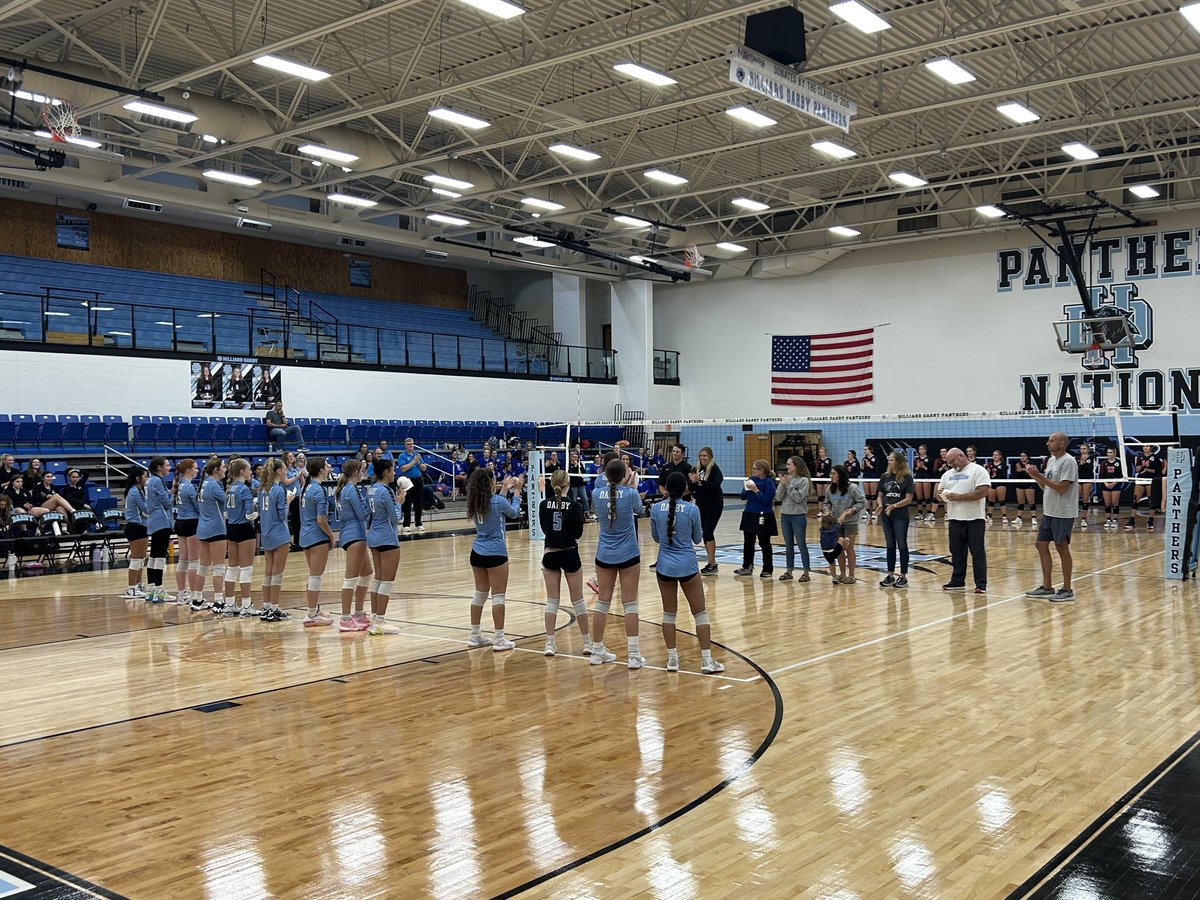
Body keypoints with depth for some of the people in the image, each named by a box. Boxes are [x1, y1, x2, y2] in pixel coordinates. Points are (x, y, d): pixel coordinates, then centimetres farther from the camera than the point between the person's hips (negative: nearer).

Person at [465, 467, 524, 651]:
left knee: (479, 594, 16)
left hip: (477, 552, 7)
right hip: (495, 553, -7)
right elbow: (514, 513, 4)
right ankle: (499, 639, 0)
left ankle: (475, 635, 22)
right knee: (498, 596, -1)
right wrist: (517, 491, 14)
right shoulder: (498, 501, -16)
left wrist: (504, 490, 25)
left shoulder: (474, 503, 2)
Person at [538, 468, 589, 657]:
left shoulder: (544, 505, -3)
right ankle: (587, 642, 14)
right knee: (578, 599, 8)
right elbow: (578, 533, -4)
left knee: (552, 600, 8)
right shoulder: (574, 505, -11)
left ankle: (550, 643, 3)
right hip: (570, 554, -2)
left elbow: (544, 529, 8)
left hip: (550, 555, 2)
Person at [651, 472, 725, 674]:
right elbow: (698, 539, 3)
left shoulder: (656, 509, -4)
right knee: (700, 613, 6)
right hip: (687, 566, -3)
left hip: (665, 566, 3)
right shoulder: (692, 509, -11)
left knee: (669, 613, 13)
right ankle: (707, 660, 3)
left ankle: (672, 659, 13)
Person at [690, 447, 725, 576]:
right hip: (701, 504, 6)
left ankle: (712, 564, -9)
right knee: (704, 532, 9)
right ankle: (712, 562, 19)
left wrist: (700, 480, -31)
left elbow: (715, 486, -23)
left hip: (714, 505, -6)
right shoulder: (697, 469, 6)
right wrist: (693, 481, -12)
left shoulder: (714, 469, -11)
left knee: (708, 532, -12)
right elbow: (693, 487, 9)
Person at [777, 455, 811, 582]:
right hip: (785, 515, 5)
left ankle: (806, 572, 6)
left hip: (799, 516, -5)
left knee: (802, 544, 0)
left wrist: (789, 484, -16)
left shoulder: (804, 480, -9)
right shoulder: (786, 478, 6)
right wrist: (782, 484, -12)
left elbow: (798, 498, -17)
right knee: (788, 545, 11)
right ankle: (789, 571, 17)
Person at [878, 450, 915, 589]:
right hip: (886, 515, 5)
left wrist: (894, 506, -20)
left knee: (902, 545, 2)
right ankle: (890, 575, 16)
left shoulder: (907, 477, -7)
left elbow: (908, 499, -10)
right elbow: (880, 495, 10)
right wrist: (880, 504, -10)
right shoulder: (885, 476, 7)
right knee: (890, 546, 10)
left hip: (901, 516, -5)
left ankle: (903, 576, 9)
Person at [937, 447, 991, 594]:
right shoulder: (947, 474, 16)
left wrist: (959, 497, -18)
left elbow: (982, 492, -17)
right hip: (955, 519, 6)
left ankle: (981, 584, 2)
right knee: (956, 552, 11)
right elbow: (938, 494, 19)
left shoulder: (978, 470, -5)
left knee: (978, 553, -2)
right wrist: (940, 495, -7)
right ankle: (957, 581, 20)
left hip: (974, 519, -6)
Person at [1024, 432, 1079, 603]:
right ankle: (1047, 587, 18)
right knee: (1041, 545, 10)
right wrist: (1035, 476, 3)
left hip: (1063, 513, -9)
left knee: (1062, 548, -3)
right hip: (1049, 512, 9)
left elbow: (1061, 488, -21)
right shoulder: (1051, 461, 13)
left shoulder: (1068, 461, -14)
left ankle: (1067, 590, 6)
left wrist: (1039, 475, -19)